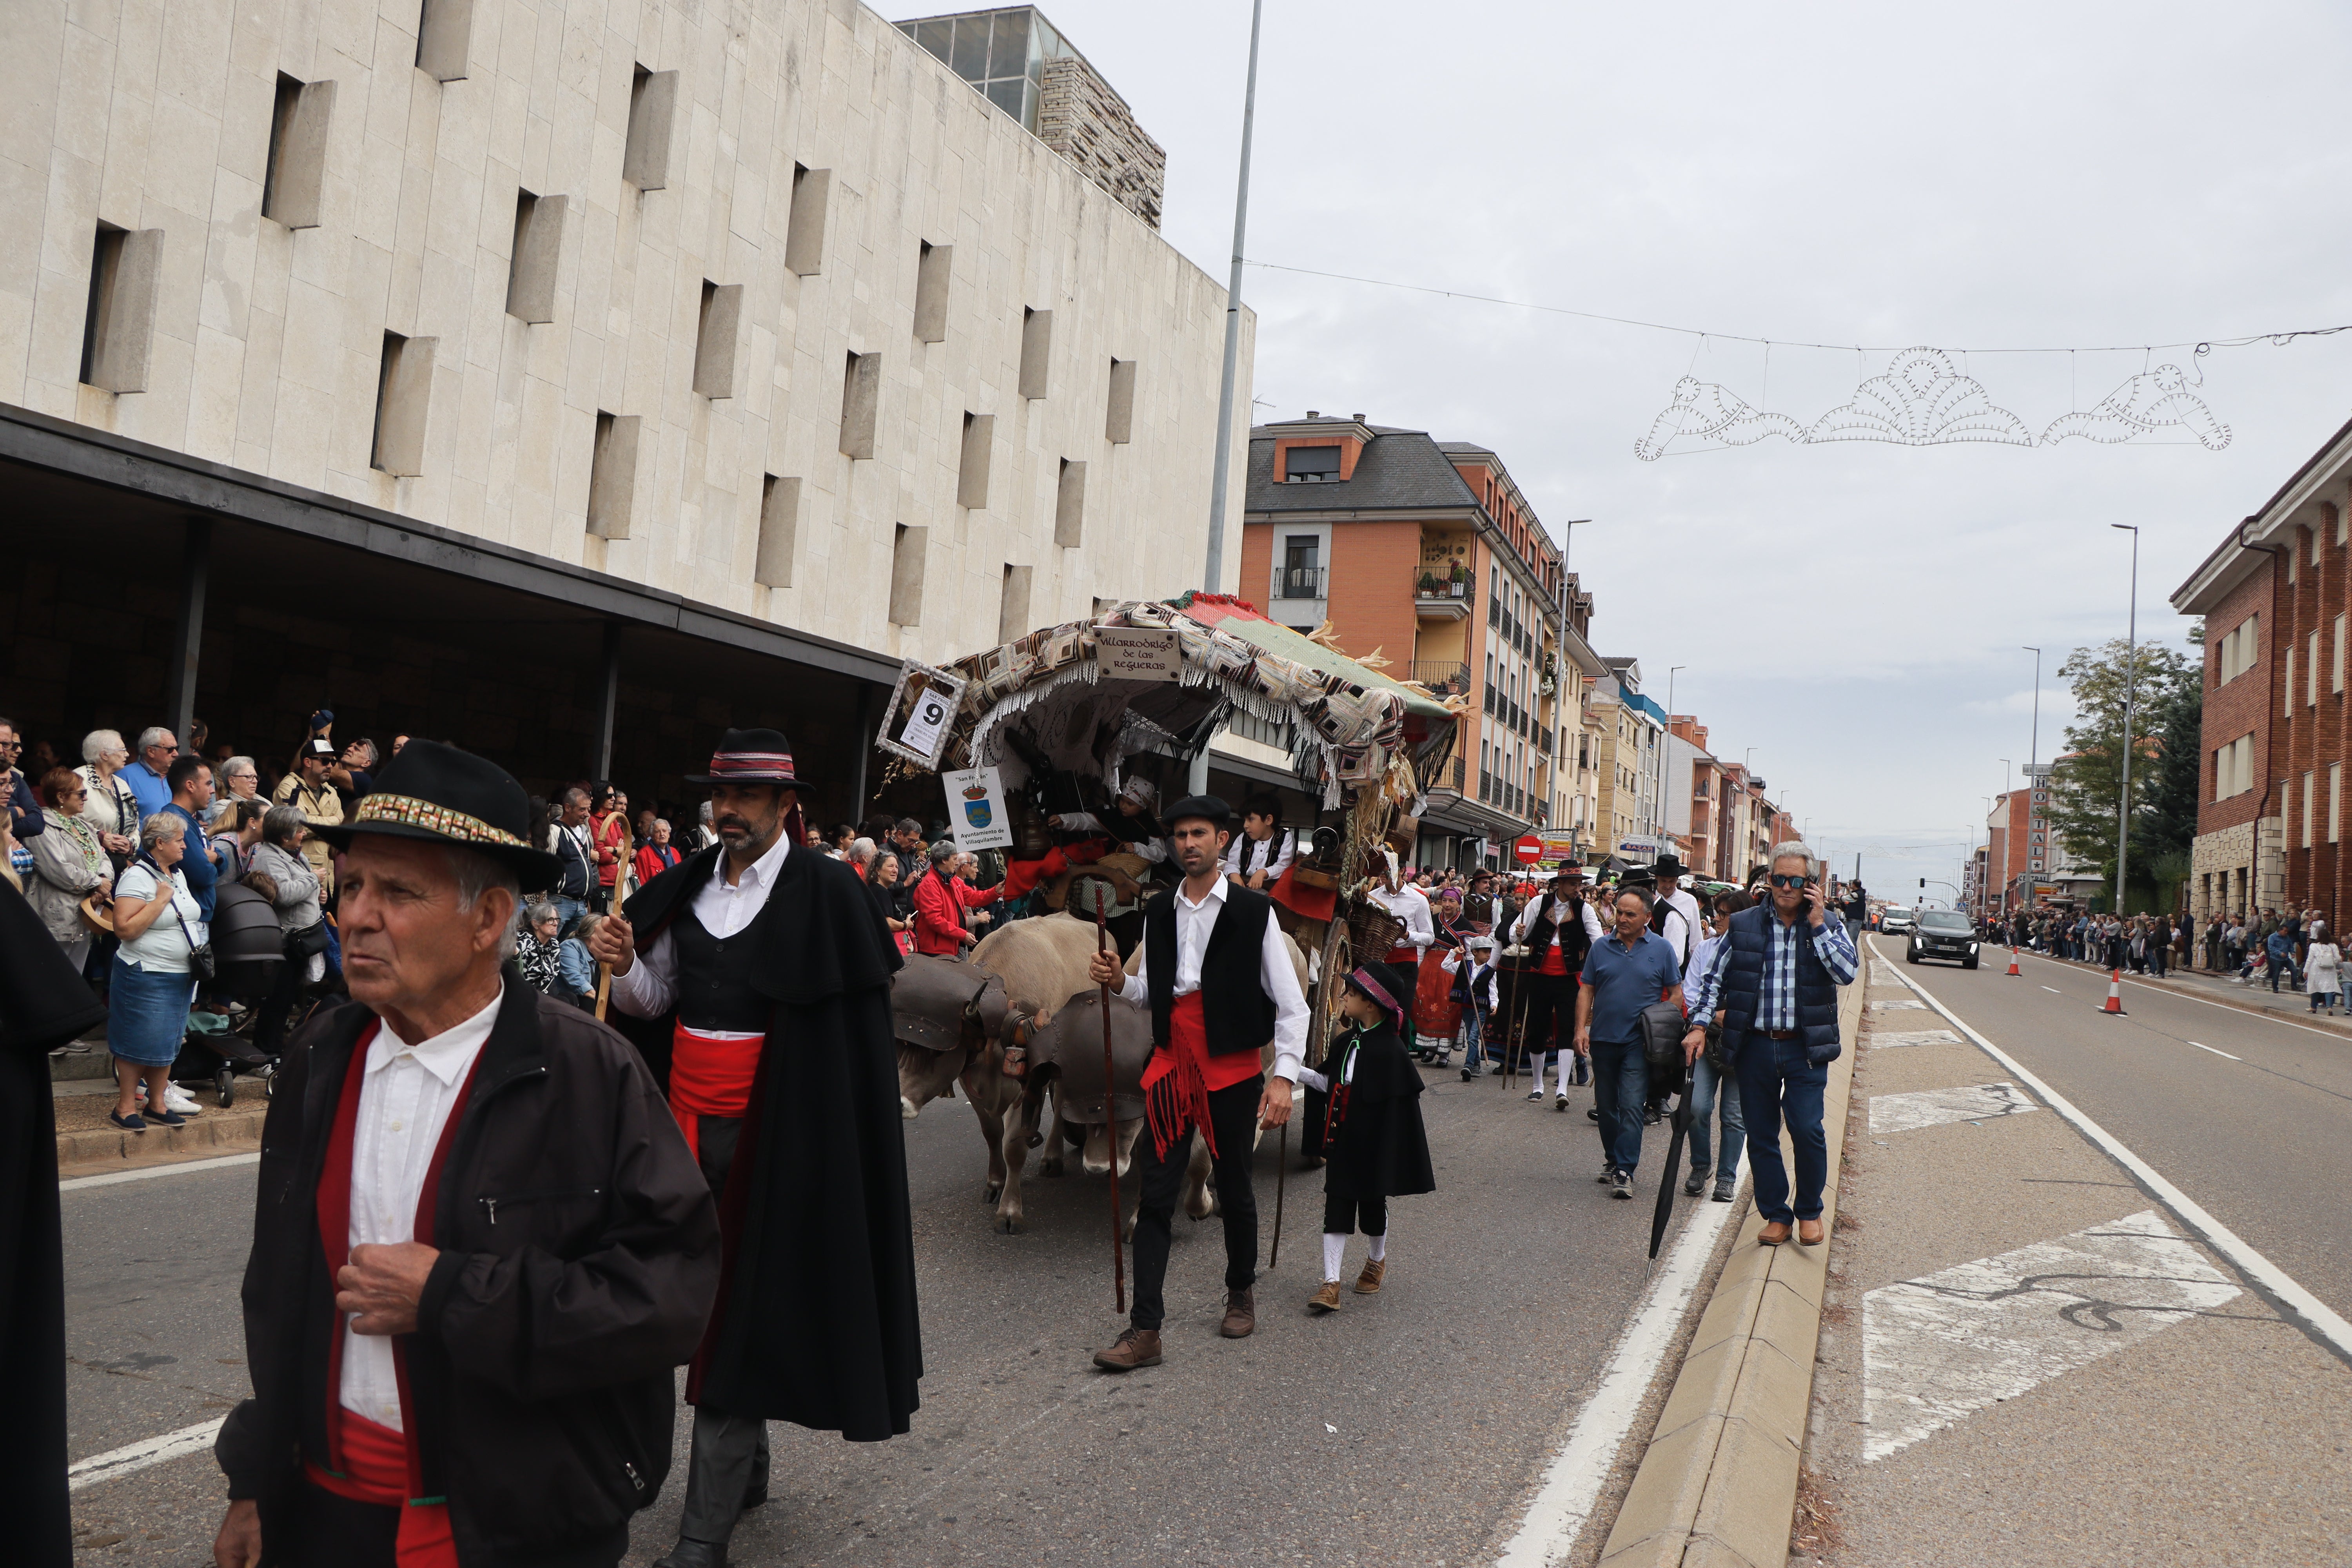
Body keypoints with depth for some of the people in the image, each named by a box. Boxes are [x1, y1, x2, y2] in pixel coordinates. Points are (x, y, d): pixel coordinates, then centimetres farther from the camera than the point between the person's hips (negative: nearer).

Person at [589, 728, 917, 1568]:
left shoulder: (826, 890, -10)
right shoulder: (688, 886, 7)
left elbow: (850, 1025, -11)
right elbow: (654, 1002, 14)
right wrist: (624, 966, -7)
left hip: (769, 1131, -6)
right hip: (690, 1117, 6)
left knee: (742, 1309, -2)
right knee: (706, 1297, 15)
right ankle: (747, 1467, 34)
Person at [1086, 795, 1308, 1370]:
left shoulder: (1254, 911, -7)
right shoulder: (1159, 910, 7)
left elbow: (1291, 1003, -7)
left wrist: (1284, 1076, -15)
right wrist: (1119, 982, -6)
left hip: (1232, 1067, -3)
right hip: (1172, 1062, 3)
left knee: (1234, 1186, 11)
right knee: (1155, 1192, -1)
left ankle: (1241, 1293, 36)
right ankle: (1145, 1329, 3)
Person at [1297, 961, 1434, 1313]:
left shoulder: (1390, 1049, -15)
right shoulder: (1345, 1043, 4)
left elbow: (1403, 1105, -11)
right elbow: (1329, 1084, 16)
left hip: (1374, 1145, -5)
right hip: (1342, 1141, 5)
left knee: (1373, 1203, 13)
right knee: (1337, 1207, 0)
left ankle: (1378, 1261, 39)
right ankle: (1331, 1283, -1)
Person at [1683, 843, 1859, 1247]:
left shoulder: (1828, 926, 4)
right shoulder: (1743, 925, 6)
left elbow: (1847, 972, -12)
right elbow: (1715, 978, 12)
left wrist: (1818, 924, -13)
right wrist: (1701, 1025, 3)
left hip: (1805, 1049, -2)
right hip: (1755, 1046, 2)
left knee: (1807, 1130, -11)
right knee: (1761, 1136, 7)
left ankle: (1809, 1211, 12)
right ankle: (1776, 1215, 21)